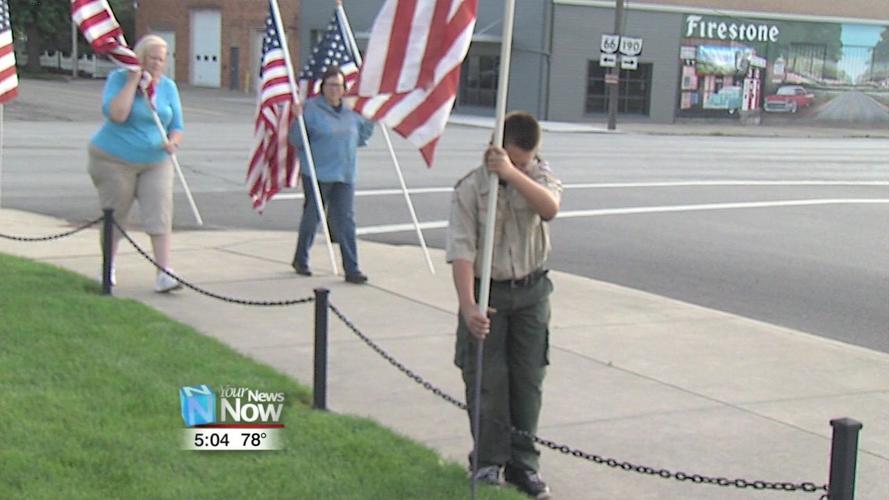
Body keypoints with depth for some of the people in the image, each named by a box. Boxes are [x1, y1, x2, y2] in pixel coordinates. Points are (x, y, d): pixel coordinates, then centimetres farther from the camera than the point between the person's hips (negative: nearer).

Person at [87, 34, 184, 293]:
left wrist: (172, 141, -15)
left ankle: (164, 273, -11)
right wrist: (133, 81, -21)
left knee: (160, 215, -10)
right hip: (116, 160, -3)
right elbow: (116, 114, -24)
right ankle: (108, 268, 26)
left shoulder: (168, 86, 5)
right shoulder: (119, 79, -7)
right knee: (114, 216, 7)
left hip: (156, 163, 3)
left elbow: (176, 126, 8)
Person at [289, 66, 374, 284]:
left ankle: (352, 269, -2)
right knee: (312, 217, 7)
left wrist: (371, 119, 14)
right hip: (316, 174, -4)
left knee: (346, 220, -2)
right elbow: (296, 140, -7)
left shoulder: (351, 111, 12)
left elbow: (360, 138, 23)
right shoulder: (311, 108, -6)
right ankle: (300, 260, 28)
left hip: (345, 176, 4)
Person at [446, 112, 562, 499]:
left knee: (528, 380, 7)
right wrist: (468, 306, -30)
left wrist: (512, 173, -34)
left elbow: (550, 207, -24)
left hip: (531, 292, 3)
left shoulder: (538, 174, -1)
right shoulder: (470, 188, -12)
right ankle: (488, 461, 13)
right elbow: (461, 250, -20)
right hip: (487, 291, -3)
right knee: (487, 380, -1)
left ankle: (523, 463, 18)